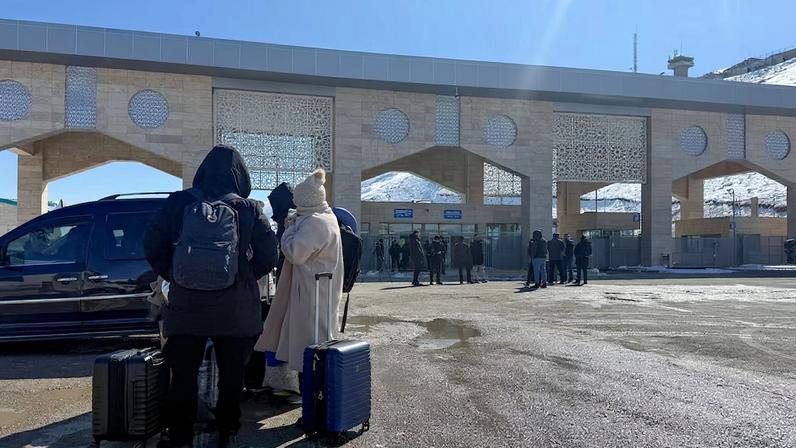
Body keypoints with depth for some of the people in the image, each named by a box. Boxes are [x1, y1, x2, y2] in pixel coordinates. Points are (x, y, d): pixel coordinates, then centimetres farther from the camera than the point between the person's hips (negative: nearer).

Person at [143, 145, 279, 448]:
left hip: (187, 304, 0)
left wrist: (173, 276, 10)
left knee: (184, 374, 13)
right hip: (235, 309, 0)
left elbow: (152, 245, -2)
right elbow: (268, 254, -5)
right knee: (231, 374, 15)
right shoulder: (249, 209, -5)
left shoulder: (178, 203, -3)